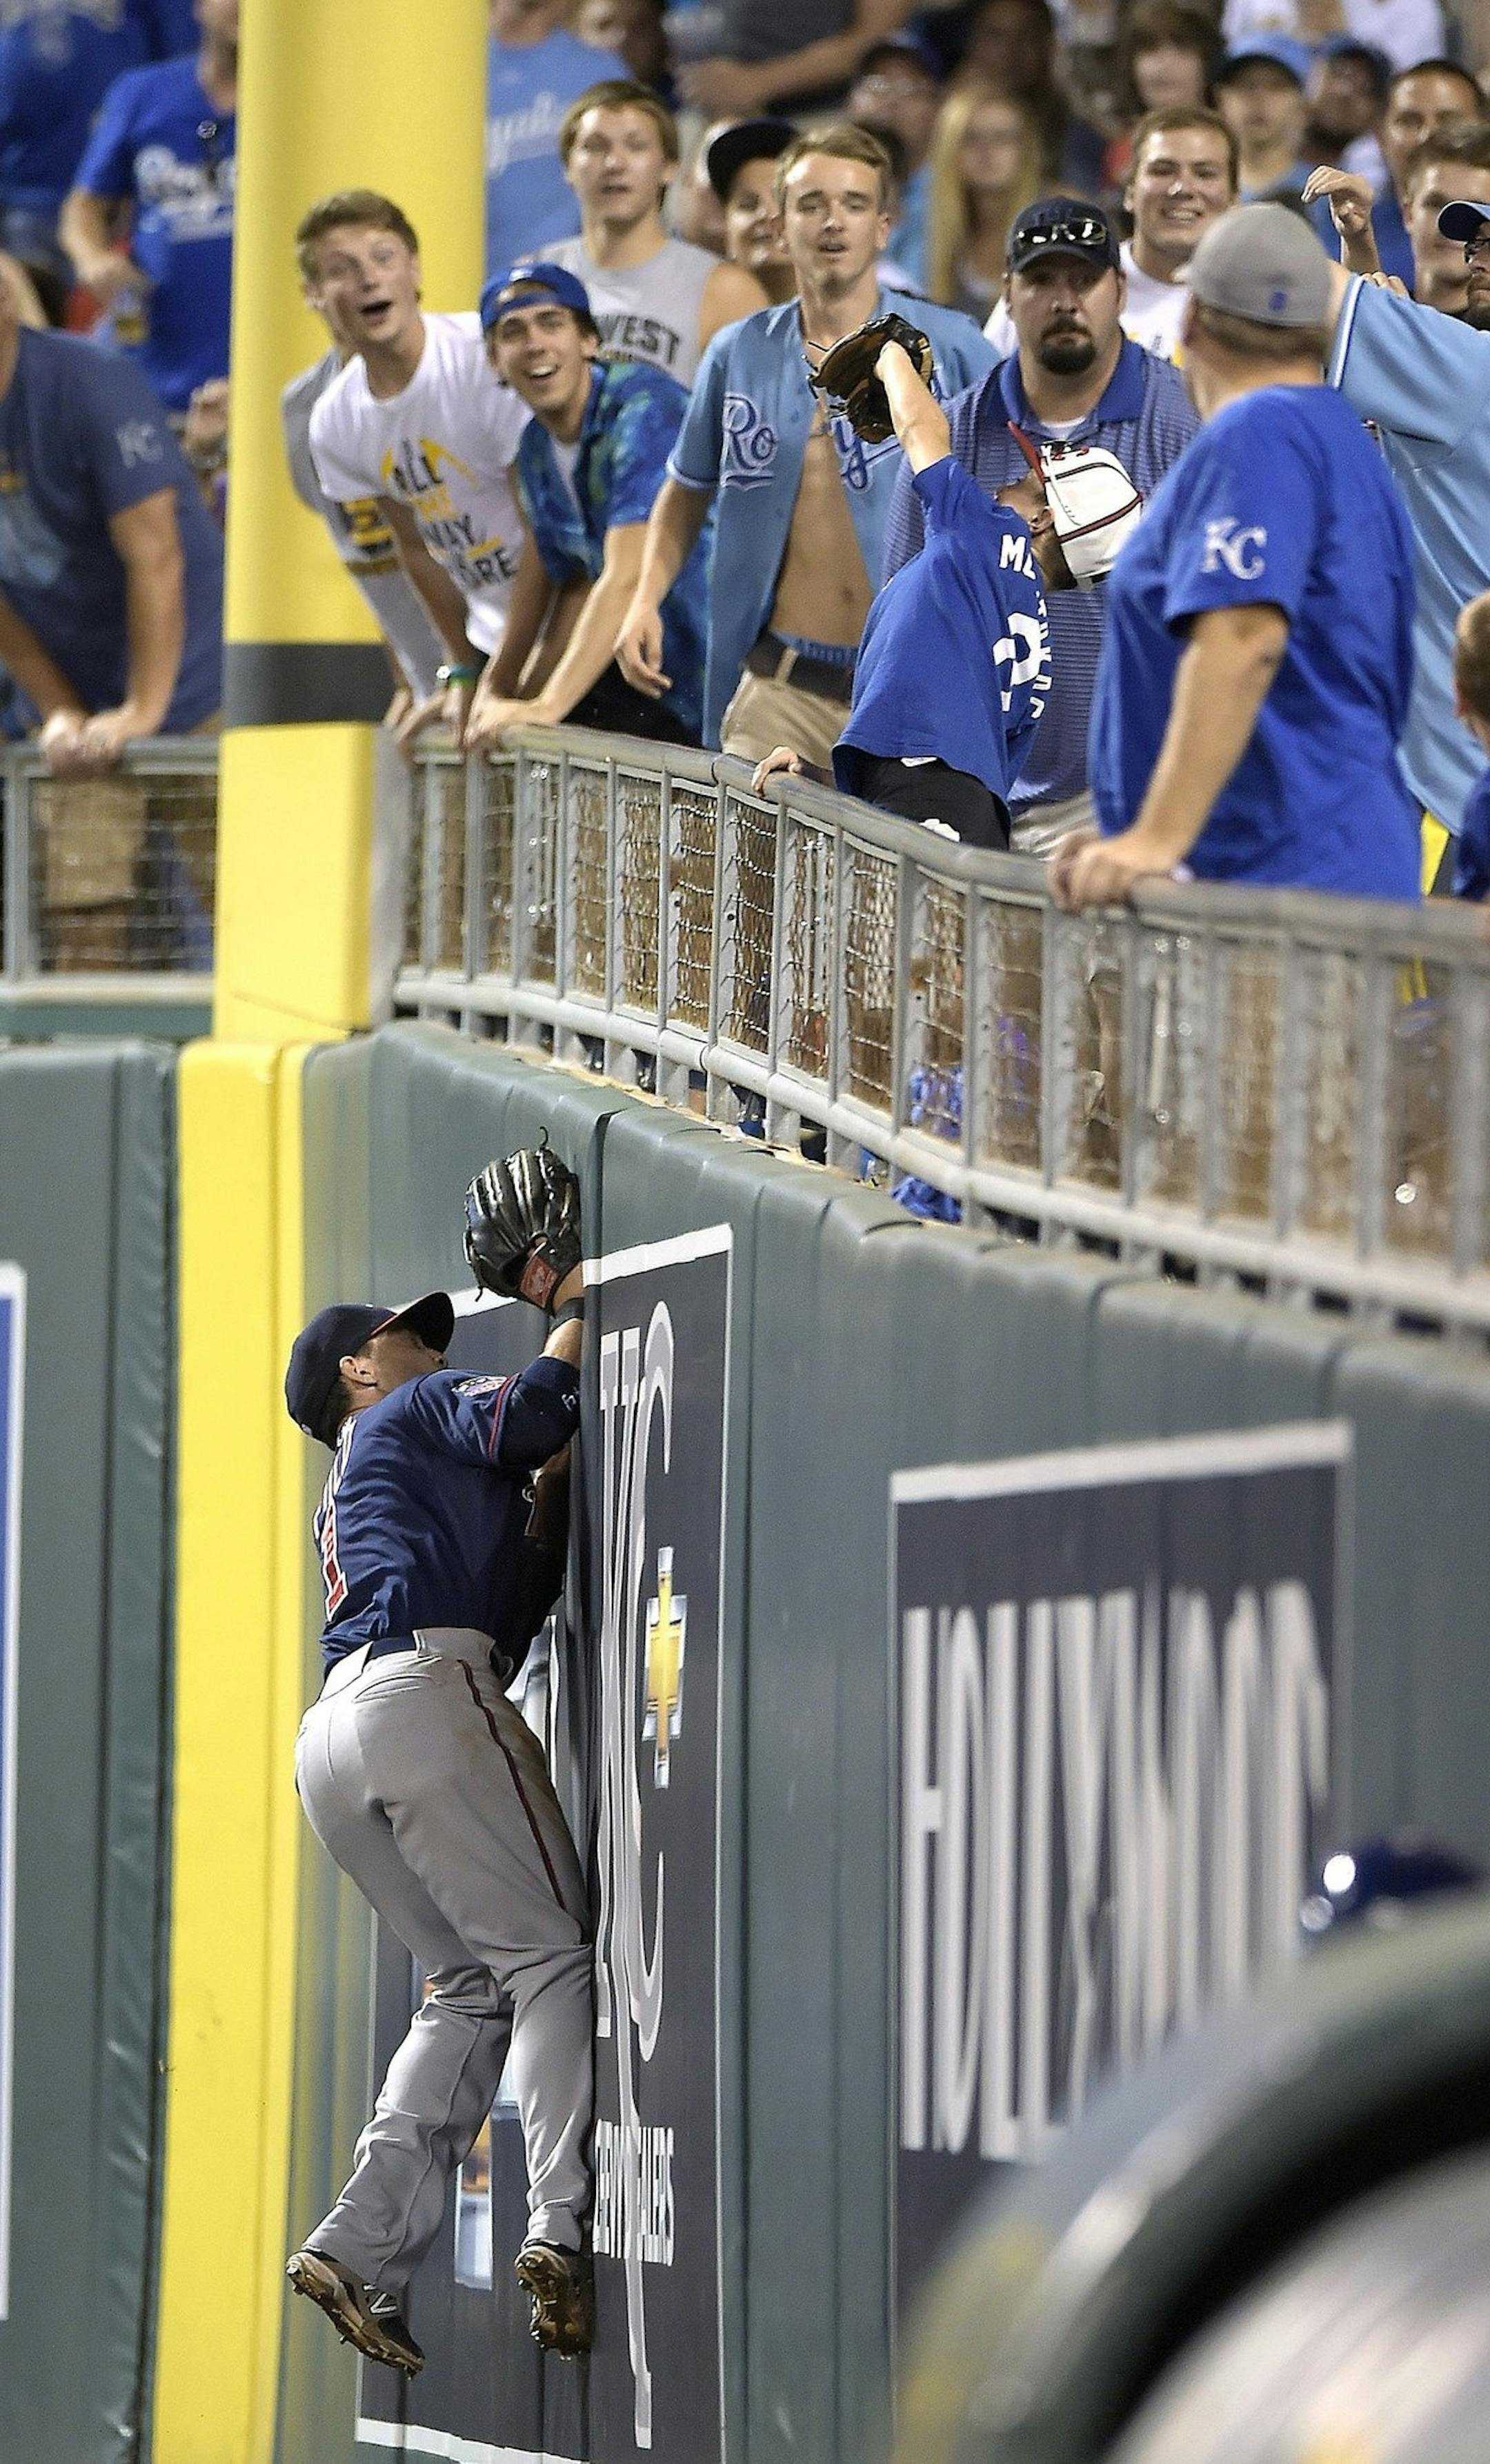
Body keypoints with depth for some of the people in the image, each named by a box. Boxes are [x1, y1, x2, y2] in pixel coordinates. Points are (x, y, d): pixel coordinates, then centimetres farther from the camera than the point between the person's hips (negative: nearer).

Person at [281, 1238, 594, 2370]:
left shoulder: (347, 1502, 37)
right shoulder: (418, 1411, 16)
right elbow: (525, 1418, -6)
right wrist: (578, 1318, 8)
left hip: (329, 1736, 8)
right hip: (425, 1689, -8)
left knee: (474, 1982, 11)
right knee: (550, 1954, -10)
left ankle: (364, 2247, -3)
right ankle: (566, 2225, -27)